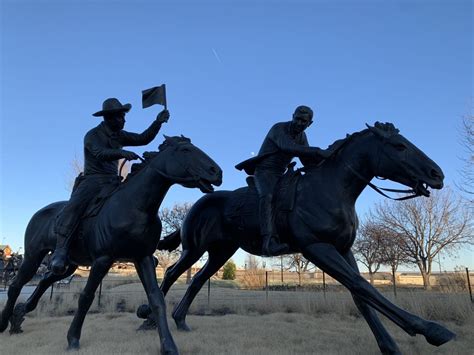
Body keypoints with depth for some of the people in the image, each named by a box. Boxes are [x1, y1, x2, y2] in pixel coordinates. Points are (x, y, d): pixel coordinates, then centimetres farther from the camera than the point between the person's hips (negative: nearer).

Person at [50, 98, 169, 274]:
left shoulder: (119, 135, 16)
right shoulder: (93, 135, -3)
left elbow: (143, 139, 10)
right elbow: (101, 153, -23)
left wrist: (158, 122, -2)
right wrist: (122, 153, -41)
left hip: (113, 182, 6)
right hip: (93, 180, -6)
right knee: (76, 204, -33)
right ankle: (61, 250, -37)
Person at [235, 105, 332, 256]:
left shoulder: (301, 136, 11)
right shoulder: (278, 129, -12)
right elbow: (289, 147, -32)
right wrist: (318, 152, -40)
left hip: (279, 175, 9)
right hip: (264, 171, -9)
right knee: (267, 196, -35)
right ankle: (269, 242, -49)